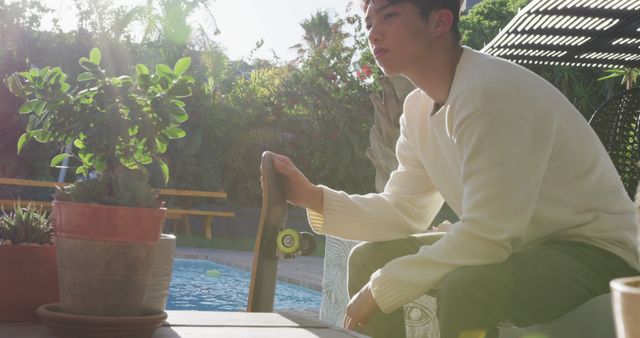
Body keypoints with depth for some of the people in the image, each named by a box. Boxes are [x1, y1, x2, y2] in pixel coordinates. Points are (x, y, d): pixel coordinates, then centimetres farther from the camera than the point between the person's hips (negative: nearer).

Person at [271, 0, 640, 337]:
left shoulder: (491, 92, -26)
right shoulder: (419, 108, 2)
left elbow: (486, 236, -29)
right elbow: (403, 212, 7)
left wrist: (380, 289, -21)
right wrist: (313, 197, -6)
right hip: (517, 245, 9)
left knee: (464, 287, -36)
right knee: (368, 258, 5)